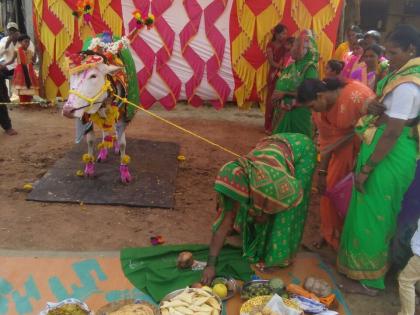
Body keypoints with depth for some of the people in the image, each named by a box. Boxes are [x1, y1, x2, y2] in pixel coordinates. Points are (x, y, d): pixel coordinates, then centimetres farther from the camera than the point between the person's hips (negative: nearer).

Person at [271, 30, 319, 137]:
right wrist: (277, 95, -7)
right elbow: (280, 86, 14)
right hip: (282, 112, 7)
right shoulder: (291, 66, 10)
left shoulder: (310, 67, -10)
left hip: (299, 113, -7)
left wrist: (284, 94, -18)